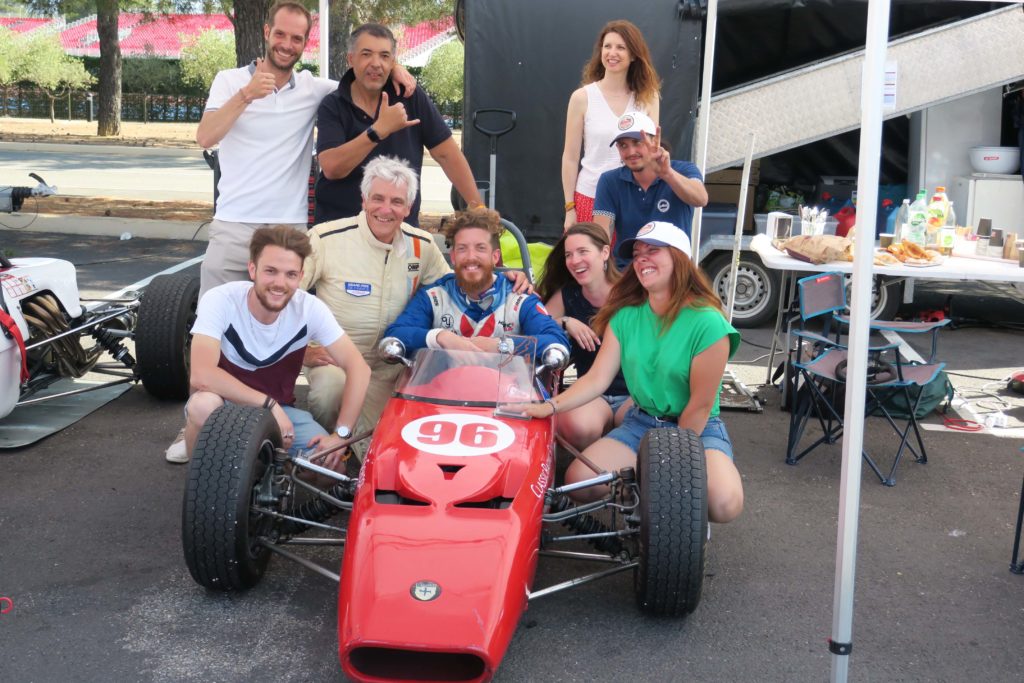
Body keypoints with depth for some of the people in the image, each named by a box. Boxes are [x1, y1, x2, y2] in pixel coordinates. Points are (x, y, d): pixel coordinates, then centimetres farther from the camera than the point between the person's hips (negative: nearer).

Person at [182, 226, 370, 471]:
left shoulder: (310, 308, -15)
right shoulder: (220, 301, -23)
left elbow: (358, 368, -15)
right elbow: (201, 375, -35)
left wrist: (341, 434, -22)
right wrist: (268, 403, -35)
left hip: (279, 409, 2)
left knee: (332, 462, -22)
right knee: (204, 404, -37)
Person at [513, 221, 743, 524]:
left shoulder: (706, 323, -17)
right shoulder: (626, 315, 0)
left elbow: (700, 405, -14)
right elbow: (597, 379, -5)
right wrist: (550, 406, -21)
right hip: (640, 423, 5)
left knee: (723, 504, -32)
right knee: (578, 480, -18)